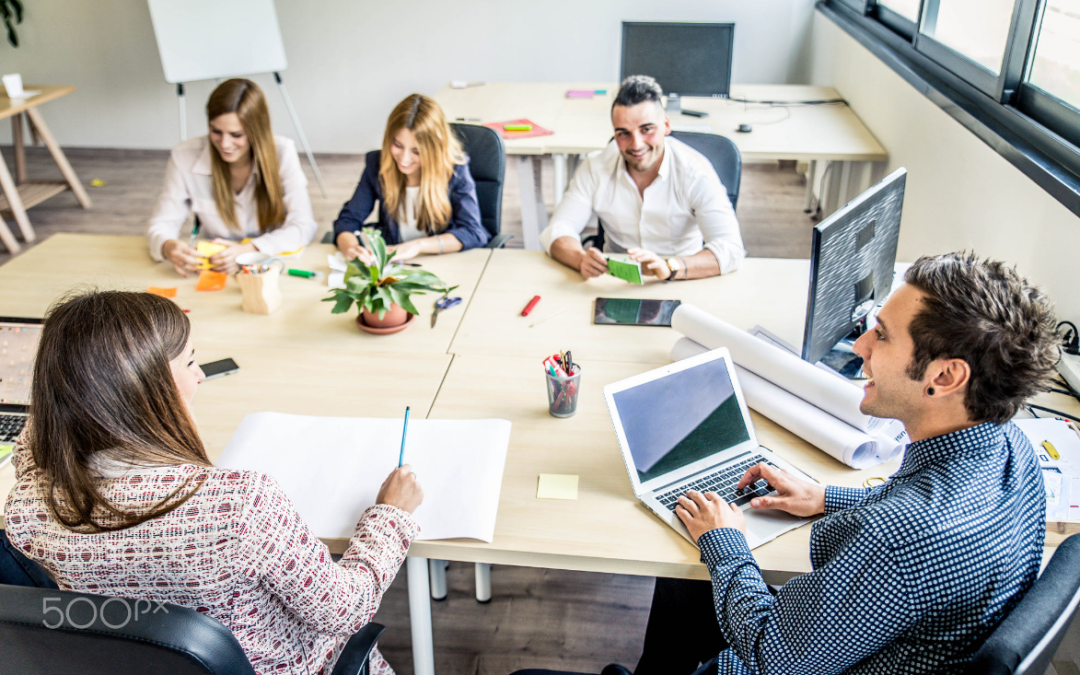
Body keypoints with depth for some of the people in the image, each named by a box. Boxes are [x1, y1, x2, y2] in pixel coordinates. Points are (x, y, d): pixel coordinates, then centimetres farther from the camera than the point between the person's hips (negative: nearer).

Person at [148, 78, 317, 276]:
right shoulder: (185, 157, -9)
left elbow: (303, 226, -16)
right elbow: (161, 224, -3)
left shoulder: (282, 152, -12)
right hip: (211, 271, 1)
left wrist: (248, 251, -32)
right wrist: (168, 247, -29)